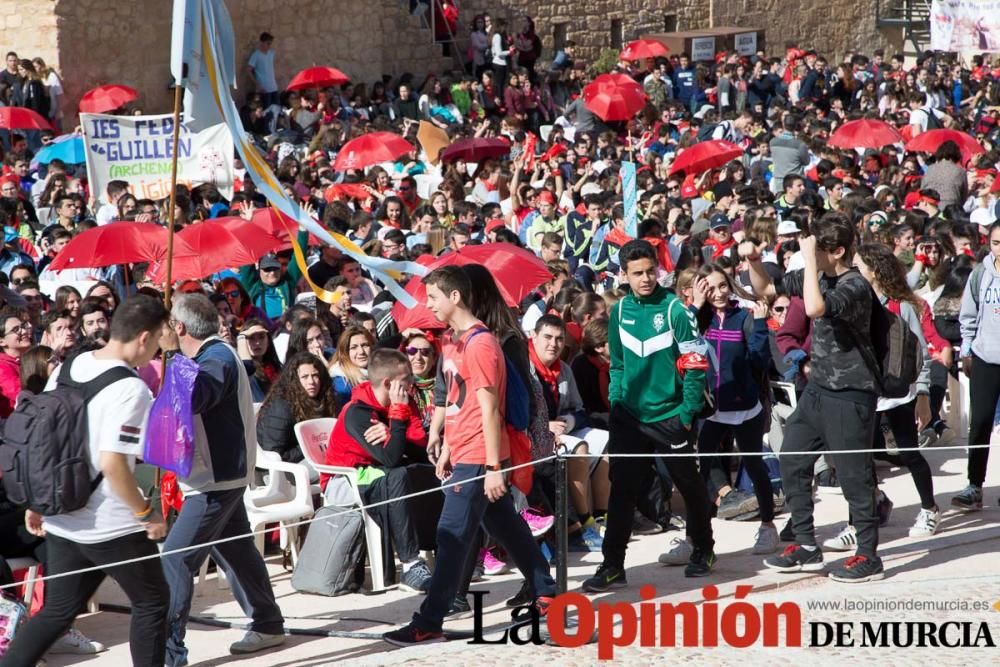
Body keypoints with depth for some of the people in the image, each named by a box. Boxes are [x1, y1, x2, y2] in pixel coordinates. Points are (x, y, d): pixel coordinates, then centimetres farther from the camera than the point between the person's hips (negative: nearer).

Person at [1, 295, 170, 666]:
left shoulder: (67, 369, 4)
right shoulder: (131, 388, -19)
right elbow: (112, 464, -25)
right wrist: (147, 513, -13)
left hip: (61, 520, 7)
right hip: (110, 525, -7)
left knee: (57, 612, 16)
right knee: (152, 601, 13)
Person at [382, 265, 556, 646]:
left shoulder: (480, 344, -17)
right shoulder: (452, 341, 12)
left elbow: (489, 409, -19)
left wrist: (493, 467, -19)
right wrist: (447, 447, 18)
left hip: (477, 458, -10)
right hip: (462, 454, 10)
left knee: (452, 538, -9)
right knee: (507, 527, 17)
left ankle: (428, 625, -8)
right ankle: (545, 594, 28)